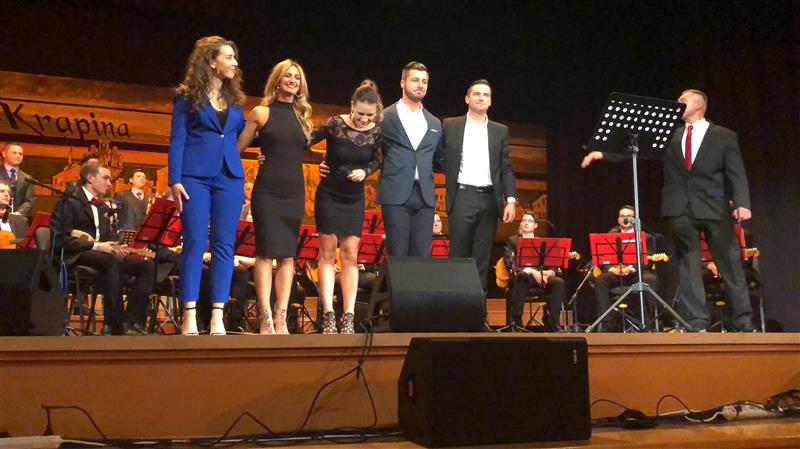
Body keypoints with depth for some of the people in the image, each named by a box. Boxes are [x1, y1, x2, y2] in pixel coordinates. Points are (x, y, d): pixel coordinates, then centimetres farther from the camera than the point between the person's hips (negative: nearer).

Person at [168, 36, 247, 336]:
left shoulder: (234, 98, 16)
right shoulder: (187, 96, 3)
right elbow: (177, 139, -1)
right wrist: (175, 180, -9)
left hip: (229, 176, 4)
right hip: (195, 176, -4)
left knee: (224, 245, 0)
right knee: (195, 243, -5)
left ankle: (217, 317, 3)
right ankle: (189, 315, -1)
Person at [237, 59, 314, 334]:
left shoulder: (302, 116, 14)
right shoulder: (261, 112, 2)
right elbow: (238, 148, 4)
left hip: (294, 191, 5)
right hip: (267, 189, -4)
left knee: (288, 254, 2)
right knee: (266, 252, -7)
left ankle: (281, 318, 5)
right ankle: (266, 319, -4)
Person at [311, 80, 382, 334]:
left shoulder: (376, 132, -5)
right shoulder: (335, 124, -13)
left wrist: (365, 171, -11)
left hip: (355, 199, 3)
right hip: (329, 195, -2)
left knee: (350, 255, 1)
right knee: (328, 253, -1)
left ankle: (348, 318, 3)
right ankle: (328, 316, 0)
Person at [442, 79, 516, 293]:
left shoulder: (500, 131, 14)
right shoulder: (450, 126, 7)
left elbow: (506, 168, 9)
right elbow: (440, 160, 7)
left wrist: (510, 199, -2)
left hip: (490, 199, 2)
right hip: (463, 197, -2)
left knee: (482, 259, 4)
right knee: (459, 256, -2)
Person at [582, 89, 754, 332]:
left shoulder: (725, 137, 6)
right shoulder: (670, 136, 14)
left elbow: (737, 174, -2)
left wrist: (742, 203, -17)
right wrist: (603, 153, -4)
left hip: (714, 209, -2)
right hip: (681, 210, 3)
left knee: (729, 265, 2)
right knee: (688, 267, 1)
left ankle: (744, 323, 10)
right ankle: (697, 324, 4)